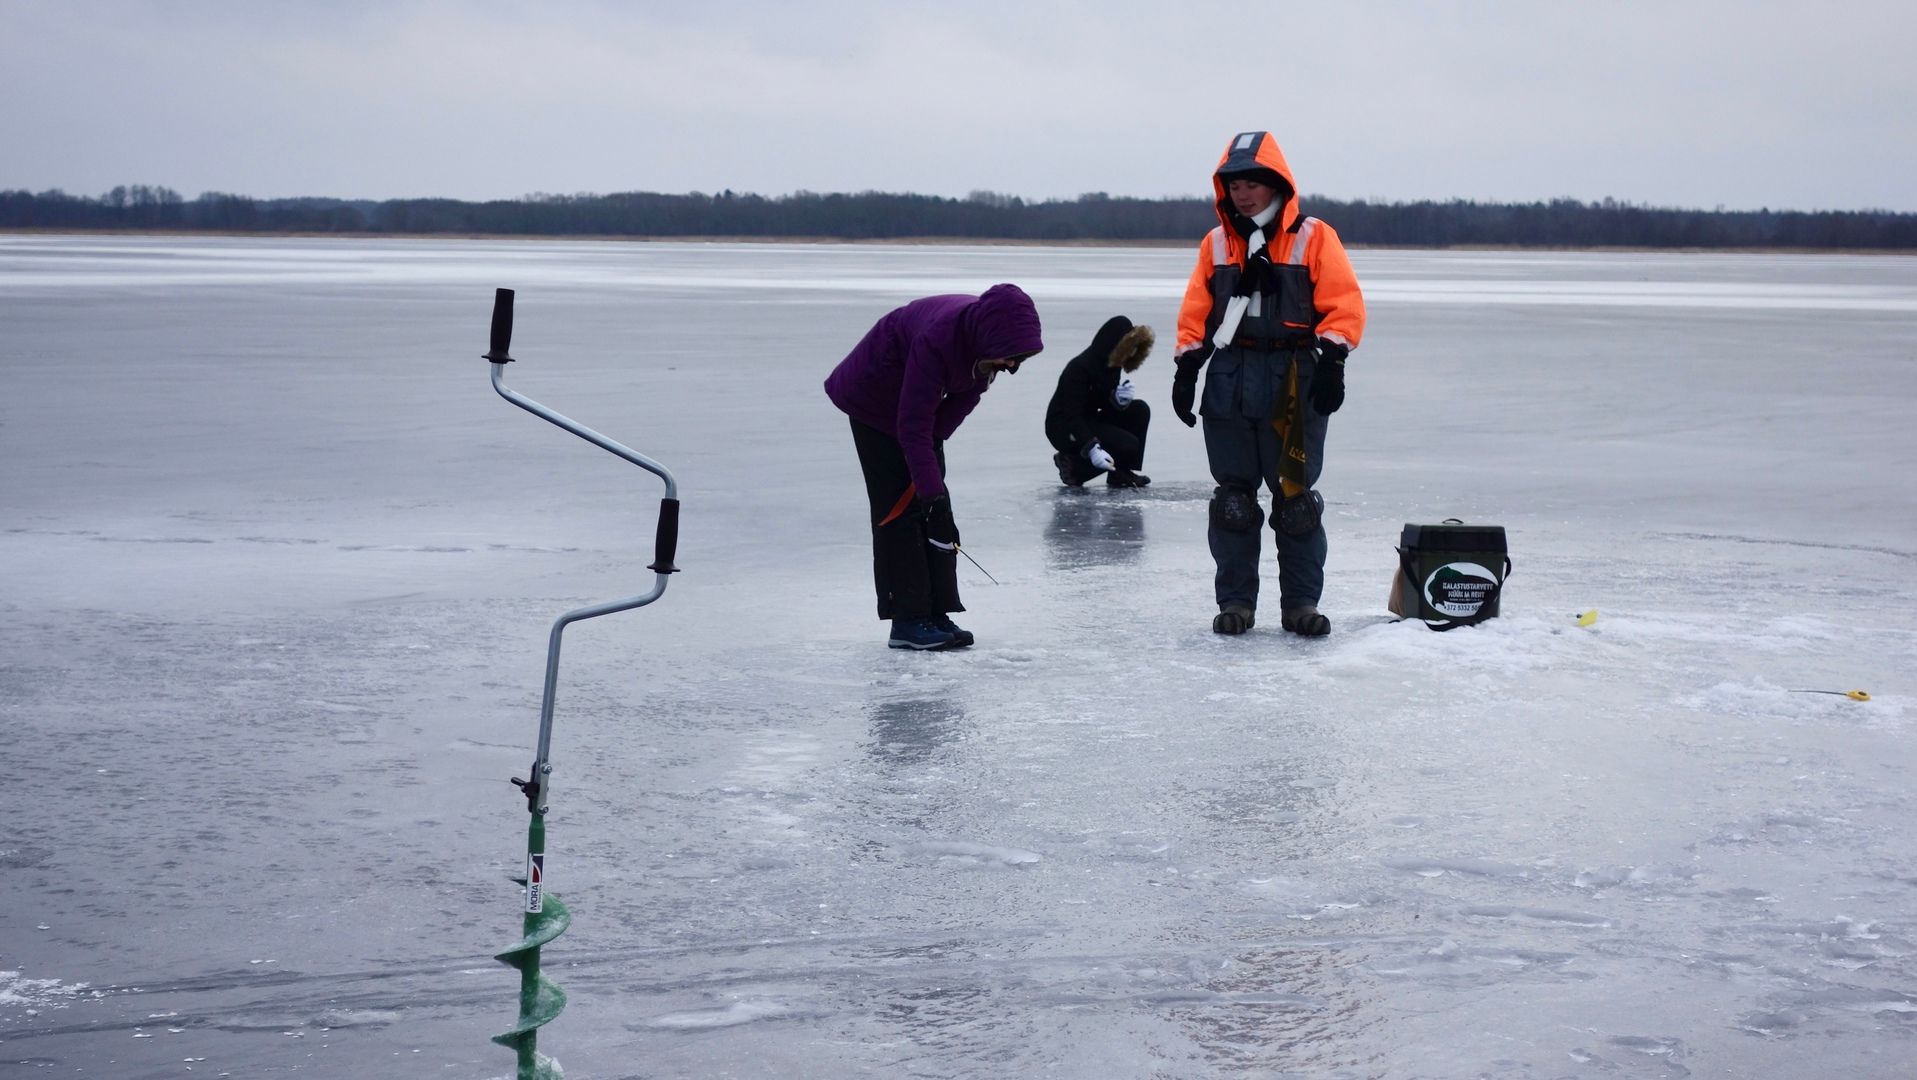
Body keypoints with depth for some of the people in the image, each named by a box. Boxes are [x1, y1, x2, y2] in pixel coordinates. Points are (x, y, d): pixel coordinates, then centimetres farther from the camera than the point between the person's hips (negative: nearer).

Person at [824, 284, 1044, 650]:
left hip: (920, 398, 7)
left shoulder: (991, 337, -19)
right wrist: (932, 494, -39)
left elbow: (966, 395, -3)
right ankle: (908, 620, -11)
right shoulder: (938, 338, -41)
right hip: (875, 399, -7)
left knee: (933, 502, 3)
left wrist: (933, 439, -11)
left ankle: (936, 613, 6)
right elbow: (912, 427, -38)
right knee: (900, 507, -12)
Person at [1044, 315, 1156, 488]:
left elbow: (1105, 403, 9)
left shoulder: (1112, 365, 2)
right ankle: (1073, 465, -6)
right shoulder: (1080, 368, -24)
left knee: (1139, 410, -9)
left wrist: (1119, 399, -17)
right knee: (1127, 446, -23)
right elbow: (1071, 415, -28)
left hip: (1089, 421, 9)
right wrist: (1092, 449, -39)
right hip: (1064, 429, -9)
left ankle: (1121, 474, -4)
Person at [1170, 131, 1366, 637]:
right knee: (1232, 497, 5)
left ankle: (1300, 602, 9)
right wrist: (1186, 367, 3)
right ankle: (1235, 600, 12)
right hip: (1229, 384, 3)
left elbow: (1343, 303, -6)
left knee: (1296, 497, 2)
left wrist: (1332, 360, -16)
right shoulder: (1216, 244, 11)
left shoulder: (1314, 238, 0)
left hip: (1294, 384, -3)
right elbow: (1195, 313, 11)